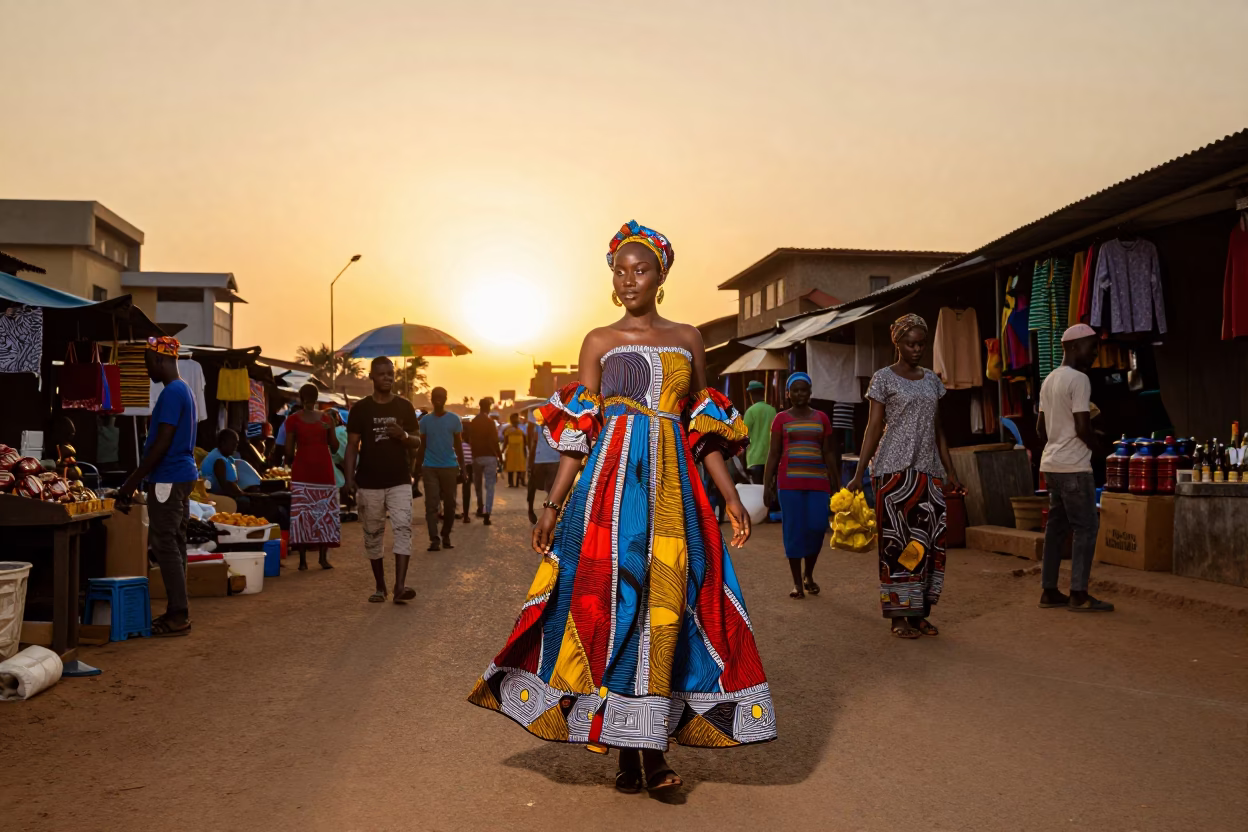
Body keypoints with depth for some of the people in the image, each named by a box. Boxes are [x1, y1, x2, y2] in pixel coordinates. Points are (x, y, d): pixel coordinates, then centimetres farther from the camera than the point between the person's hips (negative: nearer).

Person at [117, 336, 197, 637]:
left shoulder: (171, 393, -15)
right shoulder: (184, 390, 16)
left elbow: (162, 443, -20)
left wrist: (133, 481, -17)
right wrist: (135, 478, 21)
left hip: (168, 479, -10)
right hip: (183, 476, 10)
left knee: (164, 546, -6)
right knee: (174, 544, 12)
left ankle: (178, 616, -3)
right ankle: (178, 611, 17)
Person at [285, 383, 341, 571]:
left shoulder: (326, 418, 10)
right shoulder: (293, 419, 2)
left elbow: (334, 448, 9)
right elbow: (289, 451, 3)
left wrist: (331, 430, -6)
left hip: (324, 471, 3)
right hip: (302, 474, -2)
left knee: (325, 513, 2)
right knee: (301, 514, -4)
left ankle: (323, 557, 9)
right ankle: (302, 559, 1)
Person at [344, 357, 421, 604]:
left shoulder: (404, 406, 5)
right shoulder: (360, 408, 1)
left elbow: (417, 442, 9)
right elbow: (352, 445, 0)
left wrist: (404, 436, -14)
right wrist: (349, 479, -10)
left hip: (399, 481, 0)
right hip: (369, 483, 0)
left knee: (403, 528, -15)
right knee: (373, 536, 8)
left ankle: (400, 587, -20)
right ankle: (380, 587, 21)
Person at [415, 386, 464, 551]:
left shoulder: (454, 419, 1)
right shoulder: (425, 420, 4)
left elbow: (458, 445, 6)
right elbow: (422, 446, 9)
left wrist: (462, 467, 3)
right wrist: (418, 467, 6)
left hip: (449, 467, 0)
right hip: (430, 467, 0)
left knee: (450, 503, 6)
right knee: (431, 504, -5)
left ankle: (446, 536, 21)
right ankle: (434, 539, -6)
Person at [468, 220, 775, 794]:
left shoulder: (687, 339, 14)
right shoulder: (599, 341, 9)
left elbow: (705, 429, 13)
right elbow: (578, 432, 4)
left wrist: (731, 497, 6)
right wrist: (553, 504, -3)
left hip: (673, 488, 2)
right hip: (613, 483, -2)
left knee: (668, 604, -3)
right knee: (614, 602, -5)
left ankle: (653, 747, 3)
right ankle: (627, 752, 4)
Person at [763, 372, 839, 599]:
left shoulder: (821, 418, 9)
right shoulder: (781, 419, 5)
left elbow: (829, 454, 10)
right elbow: (773, 455, 3)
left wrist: (836, 486, 7)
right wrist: (767, 485, -3)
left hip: (817, 482, 1)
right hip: (789, 482, -1)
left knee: (817, 528, -4)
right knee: (793, 531, -1)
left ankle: (809, 575, 20)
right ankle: (797, 582, 10)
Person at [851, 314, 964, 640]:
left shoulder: (931, 380, 15)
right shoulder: (884, 378, -1)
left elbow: (937, 431, 17)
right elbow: (874, 428, -5)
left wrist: (950, 473, 14)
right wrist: (858, 474, -11)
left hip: (928, 471, 6)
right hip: (894, 469, -5)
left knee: (930, 541, 4)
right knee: (898, 541, -2)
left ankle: (919, 612, 14)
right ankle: (898, 616, 5)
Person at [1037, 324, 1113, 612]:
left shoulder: (1049, 379, 14)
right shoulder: (1078, 379, -13)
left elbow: (1041, 428, 18)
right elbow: (1083, 427, -19)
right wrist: (1096, 446, -1)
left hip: (1051, 463, 9)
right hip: (1073, 466, -9)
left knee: (1057, 526, 10)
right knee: (1086, 527, -3)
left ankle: (1049, 591, 12)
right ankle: (1079, 594, -3)